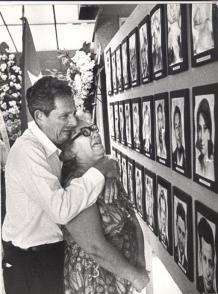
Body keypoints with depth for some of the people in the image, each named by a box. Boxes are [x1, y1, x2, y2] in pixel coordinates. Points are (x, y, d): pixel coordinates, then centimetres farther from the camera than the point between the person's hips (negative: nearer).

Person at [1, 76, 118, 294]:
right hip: (30, 261, -8)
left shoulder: (52, 143, 1)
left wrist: (107, 173, -6)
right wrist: (99, 171, -26)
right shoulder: (28, 151, -26)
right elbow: (62, 209, -34)